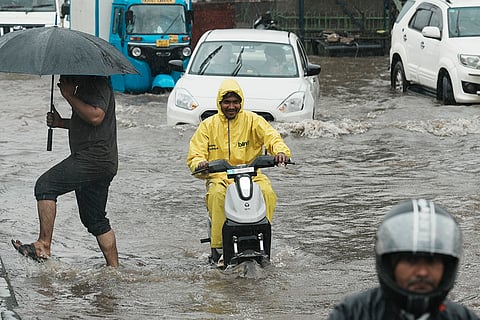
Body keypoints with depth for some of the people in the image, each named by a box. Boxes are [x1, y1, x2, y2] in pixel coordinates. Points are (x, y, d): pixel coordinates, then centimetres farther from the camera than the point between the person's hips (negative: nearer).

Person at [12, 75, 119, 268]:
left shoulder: (98, 84, -11)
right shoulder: (86, 86, 21)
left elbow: (95, 116, -25)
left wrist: (69, 95, -16)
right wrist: (60, 122, 14)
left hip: (94, 157, -11)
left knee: (45, 185, -13)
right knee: (94, 219, 13)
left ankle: (44, 246, -14)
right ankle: (114, 268, 16)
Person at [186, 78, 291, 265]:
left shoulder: (252, 120, 8)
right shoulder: (208, 125, 11)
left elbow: (271, 136, -8)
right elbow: (195, 153, 6)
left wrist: (280, 151, -31)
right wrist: (199, 163, -21)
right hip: (219, 177, 0)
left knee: (267, 192, -31)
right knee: (216, 194, -35)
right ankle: (218, 248, -32)